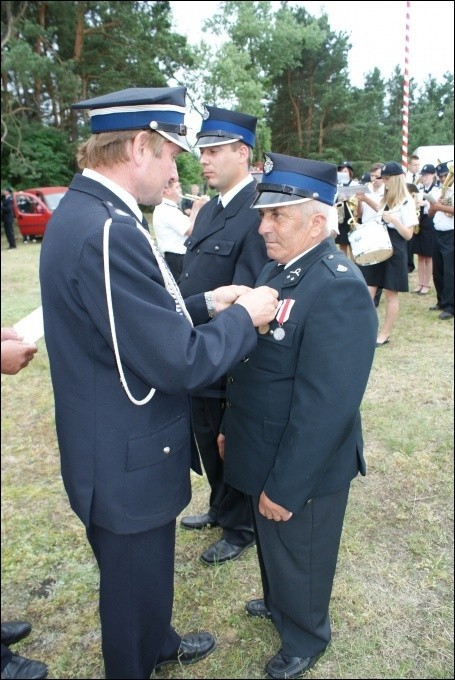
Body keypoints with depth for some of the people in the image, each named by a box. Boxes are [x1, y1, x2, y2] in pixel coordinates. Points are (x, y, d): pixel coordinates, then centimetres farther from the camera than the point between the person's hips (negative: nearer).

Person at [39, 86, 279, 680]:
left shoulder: (81, 210, 4)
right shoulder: (109, 230, -29)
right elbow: (179, 364, -27)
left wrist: (204, 304, 2)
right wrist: (244, 317, -12)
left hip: (113, 446, 10)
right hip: (129, 459, -10)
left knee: (141, 575, 31)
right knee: (135, 583, 17)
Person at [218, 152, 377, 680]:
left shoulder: (338, 288, -27)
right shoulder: (276, 268, 2)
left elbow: (325, 405, -28)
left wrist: (286, 486, -22)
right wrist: (230, 426, 13)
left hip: (303, 466, -8)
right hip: (260, 450, 8)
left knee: (299, 558, 18)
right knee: (270, 544, 30)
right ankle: (278, 602, 58)